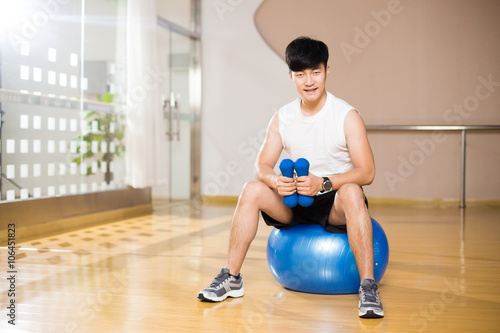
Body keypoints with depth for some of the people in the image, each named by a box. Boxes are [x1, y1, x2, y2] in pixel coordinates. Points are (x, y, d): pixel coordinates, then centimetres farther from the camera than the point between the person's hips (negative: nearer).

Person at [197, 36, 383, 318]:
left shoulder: (347, 116, -11)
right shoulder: (282, 118, 1)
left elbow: (367, 172, -16)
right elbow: (262, 165, 0)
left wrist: (323, 184, -33)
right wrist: (276, 181, -25)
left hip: (335, 203, -3)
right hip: (296, 202, 4)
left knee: (352, 192, -37)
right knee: (253, 190, -20)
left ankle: (368, 287, -32)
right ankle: (231, 279, -12)